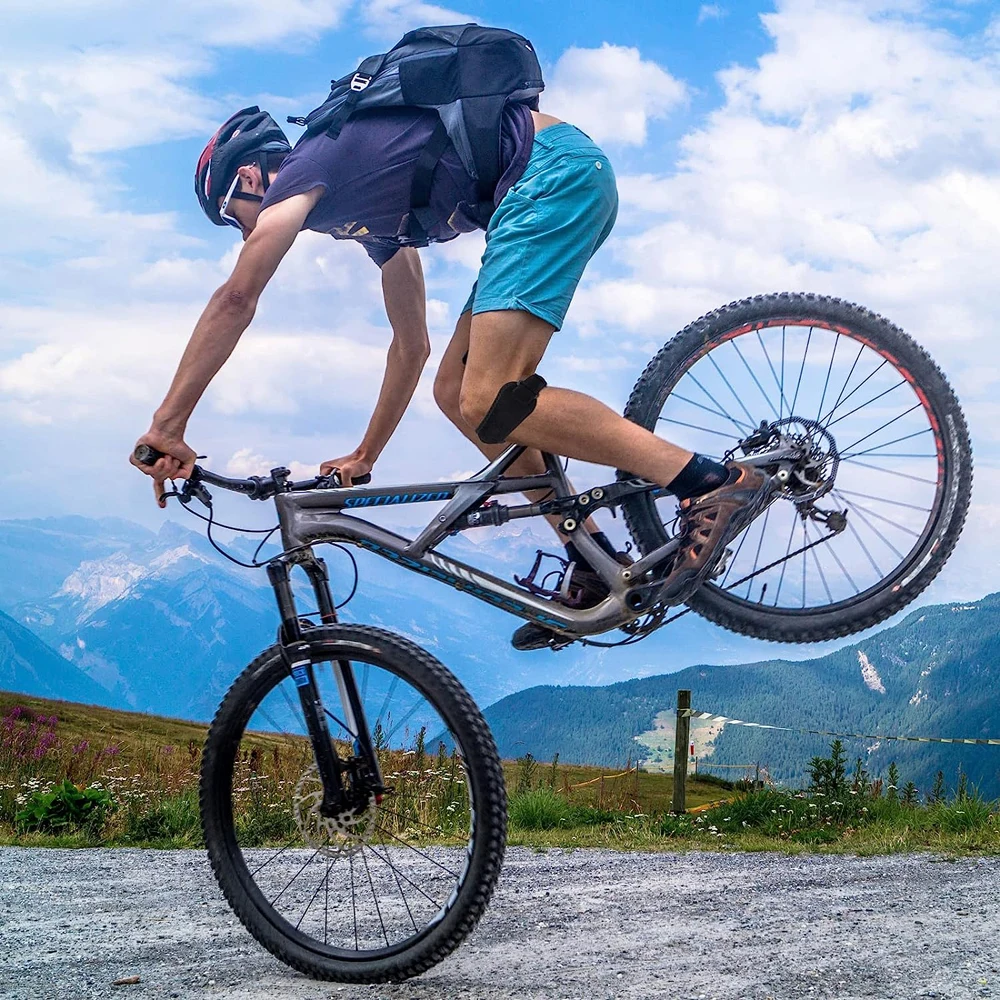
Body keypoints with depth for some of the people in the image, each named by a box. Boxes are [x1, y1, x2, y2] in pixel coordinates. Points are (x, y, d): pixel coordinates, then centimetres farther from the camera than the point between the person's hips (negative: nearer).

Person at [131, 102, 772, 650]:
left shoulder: (301, 172, 1)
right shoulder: (367, 209, 27)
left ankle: (716, 483, -20)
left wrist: (167, 426, -7)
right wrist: (365, 456, 39)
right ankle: (598, 569, 7)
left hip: (552, 170, -10)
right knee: (457, 392, 8)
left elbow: (236, 299, -11)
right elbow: (411, 345, 34)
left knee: (490, 402, -18)